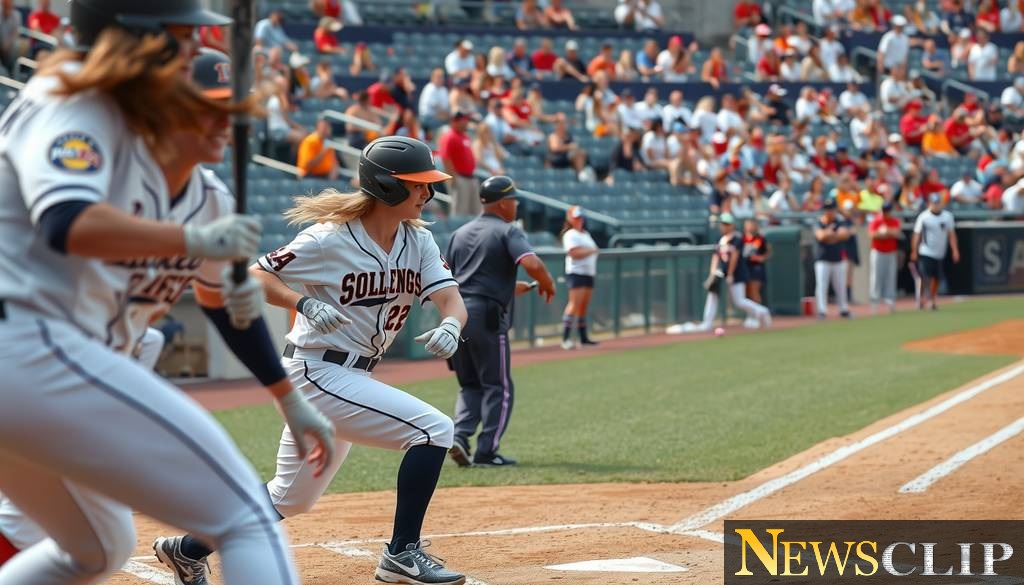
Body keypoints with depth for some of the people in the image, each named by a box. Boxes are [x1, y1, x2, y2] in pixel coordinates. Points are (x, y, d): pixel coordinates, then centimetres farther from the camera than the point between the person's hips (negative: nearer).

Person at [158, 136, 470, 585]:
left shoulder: (418, 241, 4)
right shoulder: (330, 240, -15)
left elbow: (450, 298, -7)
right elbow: (253, 276, -11)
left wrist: (450, 326, -31)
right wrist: (306, 304, -28)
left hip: (352, 376, 8)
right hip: (317, 373, -8)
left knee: (290, 499, 17)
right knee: (433, 429, -19)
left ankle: (190, 549, 31)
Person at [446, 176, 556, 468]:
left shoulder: (459, 234, 18)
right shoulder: (508, 232, -2)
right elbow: (532, 264, -20)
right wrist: (548, 285, 1)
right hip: (486, 316, -6)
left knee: (470, 385, 17)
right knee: (498, 388, 4)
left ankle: (460, 436, -4)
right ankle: (486, 452, -2)